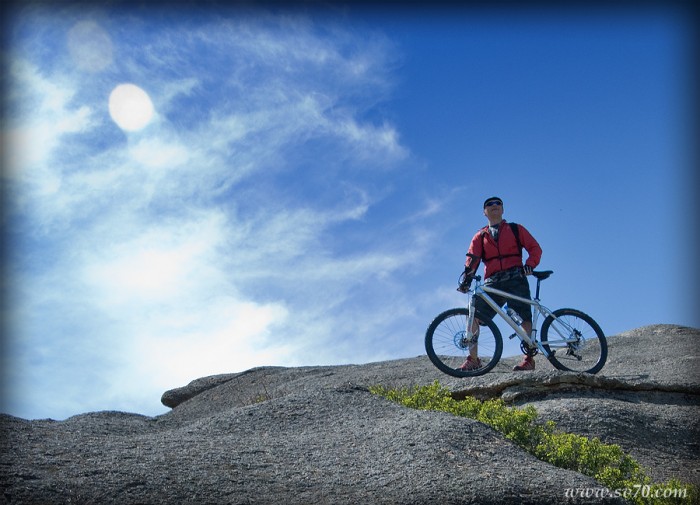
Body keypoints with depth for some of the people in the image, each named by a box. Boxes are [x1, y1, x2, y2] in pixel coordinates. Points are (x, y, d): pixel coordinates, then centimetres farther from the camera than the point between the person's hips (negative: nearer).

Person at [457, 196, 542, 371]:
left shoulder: (515, 229, 17)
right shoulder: (480, 237, 21)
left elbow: (535, 248, 9)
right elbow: (472, 258, 6)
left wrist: (530, 264, -12)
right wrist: (466, 278, -12)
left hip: (516, 279, -2)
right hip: (492, 283, 2)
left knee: (524, 317, -13)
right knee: (473, 315, -11)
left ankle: (529, 359, -11)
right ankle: (473, 359, -9)